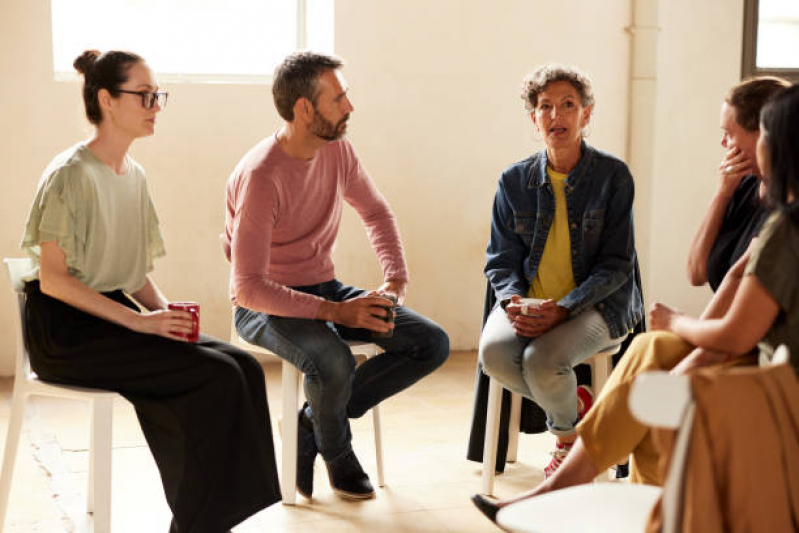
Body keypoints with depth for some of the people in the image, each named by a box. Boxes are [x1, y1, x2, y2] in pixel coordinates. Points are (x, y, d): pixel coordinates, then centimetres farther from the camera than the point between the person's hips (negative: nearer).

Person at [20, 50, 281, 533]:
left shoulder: (134, 175, 12)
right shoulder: (71, 175, -13)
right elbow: (52, 279, -16)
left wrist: (167, 313, -3)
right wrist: (138, 321, -20)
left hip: (114, 316, 8)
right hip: (66, 332, -8)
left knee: (243, 367, -13)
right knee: (217, 376, -22)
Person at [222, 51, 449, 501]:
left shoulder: (338, 150, -2)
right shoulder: (260, 176, -23)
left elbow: (376, 212, 15)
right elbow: (249, 288, -26)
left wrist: (395, 281, -3)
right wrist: (334, 312, -32)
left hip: (325, 289, 7)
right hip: (266, 306, -7)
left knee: (433, 345, -8)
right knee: (333, 360, -37)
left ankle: (313, 421, -1)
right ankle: (336, 451, -3)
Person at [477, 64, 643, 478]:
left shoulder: (613, 176, -3)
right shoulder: (515, 180, 7)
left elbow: (616, 264, -6)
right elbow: (501, 257, 9)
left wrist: (563, 309, -20)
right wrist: (513, 301, -15)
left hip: (595, 305, -3)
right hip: (528, 303, 3)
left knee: (542, 360, -31)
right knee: (494, 353, -28)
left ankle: (567, 433, 6)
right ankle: (575, 408, 2)